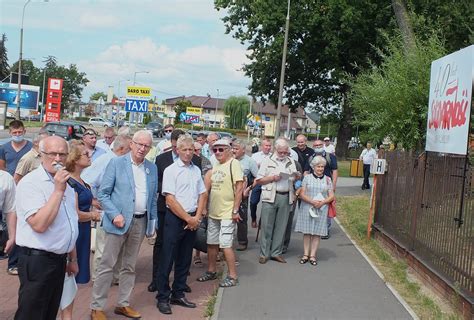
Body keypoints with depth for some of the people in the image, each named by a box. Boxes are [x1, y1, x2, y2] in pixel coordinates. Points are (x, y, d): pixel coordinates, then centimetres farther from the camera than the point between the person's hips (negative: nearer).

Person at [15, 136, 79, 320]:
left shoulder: (65, 183, 12)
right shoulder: (30, 183, -14)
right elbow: (39, 225, -27)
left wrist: (72, 258, 23)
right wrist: (58, 191, -24)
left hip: (59, 259, 8)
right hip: (37, 261, -8)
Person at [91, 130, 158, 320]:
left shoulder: (152, 168, 10)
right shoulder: (116, 163, -4)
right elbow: (103, 193, -6)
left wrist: (153, 222, 9)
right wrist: (115, 215, -16)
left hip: (140, 222, 5)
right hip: (119, 220, -5)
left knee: (129, 266, 13)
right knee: (107, 265, -1)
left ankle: (123, 304, 24)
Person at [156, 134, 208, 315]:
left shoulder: (196, 170, 10)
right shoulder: (171, 170, -8)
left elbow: (202, 194, 13)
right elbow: (170, 200, -13)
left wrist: (197, 217, 0)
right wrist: (188, 219, -12)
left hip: (193, 220, 6)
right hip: (175, 219, -6)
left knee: (184, 260, 12)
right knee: (167, 259, -1)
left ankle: (178, 295, 23)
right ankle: (163, 298, 8)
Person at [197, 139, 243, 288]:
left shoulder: (233, 164, -13)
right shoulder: (215, 166, 10)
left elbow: (239, 188, -17)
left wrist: (235, 210, -18)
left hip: (227, 214, -7)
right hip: (213, 212, 8)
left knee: (225, 245, -7)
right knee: (211, 243, 15)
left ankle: (232, 276, 4)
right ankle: (211, 271, 30)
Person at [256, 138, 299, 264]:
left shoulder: (291, 162, 16)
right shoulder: (267, 161, 5)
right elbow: (259, 180, 1)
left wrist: (296, 176, -3)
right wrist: (272, 178, -12)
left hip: (285, 197, 3)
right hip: (270, 197, -3)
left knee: (281, 226, 6)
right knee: (267, 226, -2)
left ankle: (276, 253, 15)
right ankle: (264, 254, 5)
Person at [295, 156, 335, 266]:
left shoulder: (327, 179, 8)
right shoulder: (307, 178, 3)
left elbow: (331, 196, 6)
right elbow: (302, 194, -2)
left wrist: (323, 202, -13)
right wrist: (312, 201, -16)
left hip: (321, 209, 1)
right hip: (307, 208, -1)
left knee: (317, 232, 2)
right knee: (307, 232, 2)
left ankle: (312, 255, 8)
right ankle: (306, 254, 11)